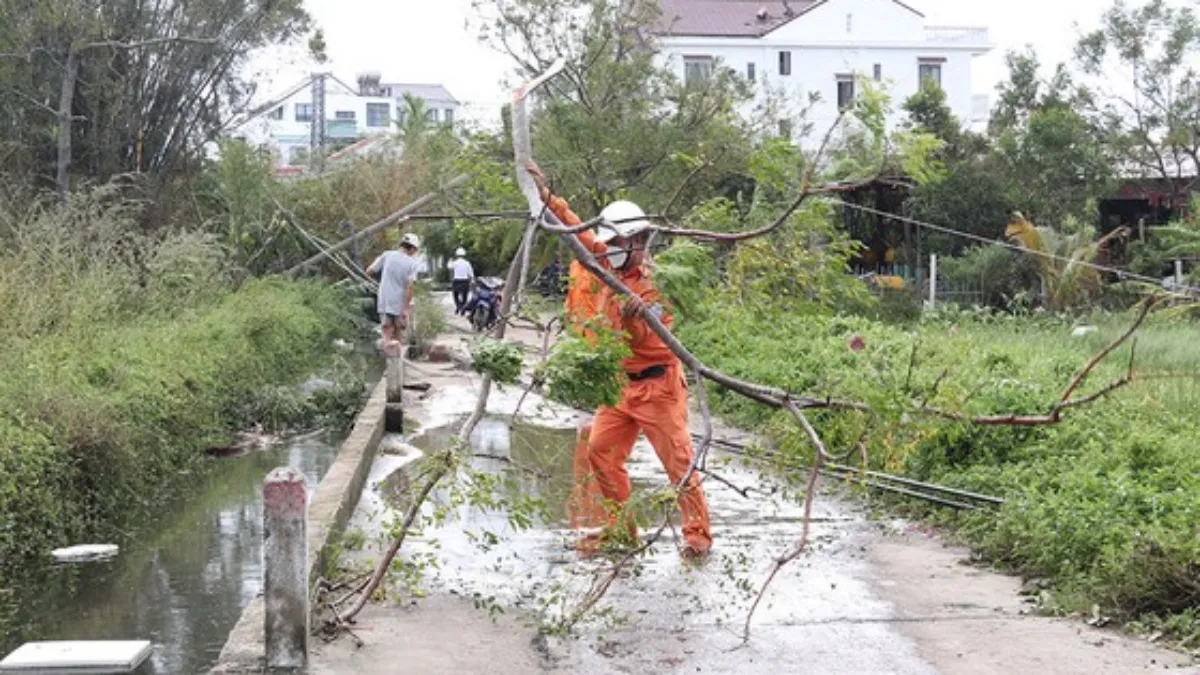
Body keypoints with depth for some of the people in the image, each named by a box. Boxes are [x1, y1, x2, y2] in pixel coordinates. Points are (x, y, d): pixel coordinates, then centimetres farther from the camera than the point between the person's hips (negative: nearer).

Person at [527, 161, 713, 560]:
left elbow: (638, 338, -25)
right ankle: (620, 527, 16)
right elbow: (581, 234, 14)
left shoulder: (653, 282, -17)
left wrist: (631, 317, -47)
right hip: (621, 383, 8)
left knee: (678, 461, -5)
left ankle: (698, 535, 0)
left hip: (656, 384, -8)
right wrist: (548, 197, 12)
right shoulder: (613, 268, 5)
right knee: (601, 452, 6)